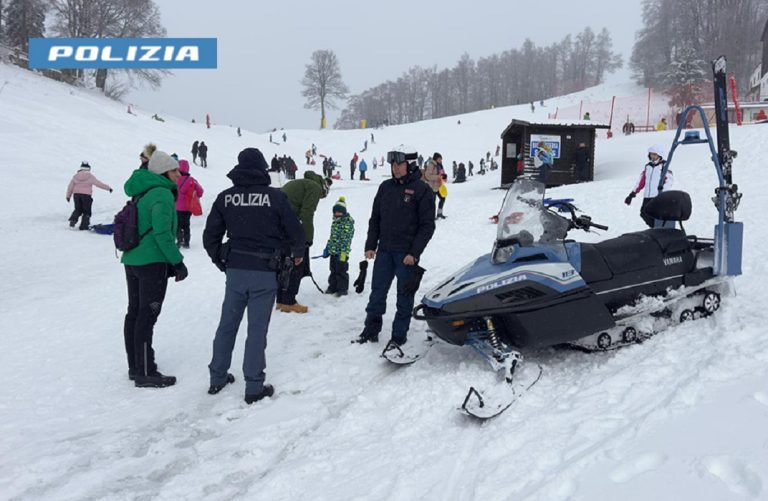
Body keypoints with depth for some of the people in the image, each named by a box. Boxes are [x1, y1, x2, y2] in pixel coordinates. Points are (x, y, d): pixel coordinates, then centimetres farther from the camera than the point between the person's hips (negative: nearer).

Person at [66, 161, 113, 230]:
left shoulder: (75, 176, 4)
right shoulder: (90, 176, -7)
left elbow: (70, 187, 9)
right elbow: (99, 184, -3)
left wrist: (68, 196, 19)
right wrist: (108, 188, 7)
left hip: (76, 194, 4)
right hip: (86, 195, -4)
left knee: (78, 209, 20)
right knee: (86, 211, 7)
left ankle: (73, 219, -3)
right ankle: (84, 225, 5)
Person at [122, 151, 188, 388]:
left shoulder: (142, 193, 14)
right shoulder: (162, 194, -14)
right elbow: (162, 233, -21)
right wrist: (177, 262, -15)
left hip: (132, 261, 9)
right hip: (152, 262, -9)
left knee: (135, 312, 14)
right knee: (147, 315, -4)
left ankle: (135, 366, 25)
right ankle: (145, 373, 3)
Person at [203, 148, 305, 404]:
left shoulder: (225, 197, 1)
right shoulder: (275, 196, -9)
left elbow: (210, 236, 5)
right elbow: (295, 231, -3)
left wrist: (221, 262, 21)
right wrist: (297, 253, 17)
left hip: (235, 271, 4)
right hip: (265, 271, -3)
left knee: (227, 324, 16)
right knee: (257, 329, 3)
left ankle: (217, 378, 27)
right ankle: (254, 386, 11)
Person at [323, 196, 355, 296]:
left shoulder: (348, 223, -13)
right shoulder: (335, 222, 13)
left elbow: (347, 239, -18)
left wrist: (344, 252, -22)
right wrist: (327, 248, 20)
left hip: (341, 252, -8)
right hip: (333, 251, 8)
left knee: (341, 271, -1)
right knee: (333, 270, 16)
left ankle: (343, 289, 10)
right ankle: (333, 287, 27)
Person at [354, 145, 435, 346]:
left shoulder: (422, 190, -6)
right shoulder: (385, 187, 9)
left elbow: (427, 226, -7)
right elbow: (375, 219, 15)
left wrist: (414, 253, -13)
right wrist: (370, 245, 7)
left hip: (407, 254, -5)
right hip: (384, 250, 5)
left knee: (404, 296, 4)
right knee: (377, 291, 9)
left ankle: (399, 336, 15)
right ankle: (371, 330, 21)